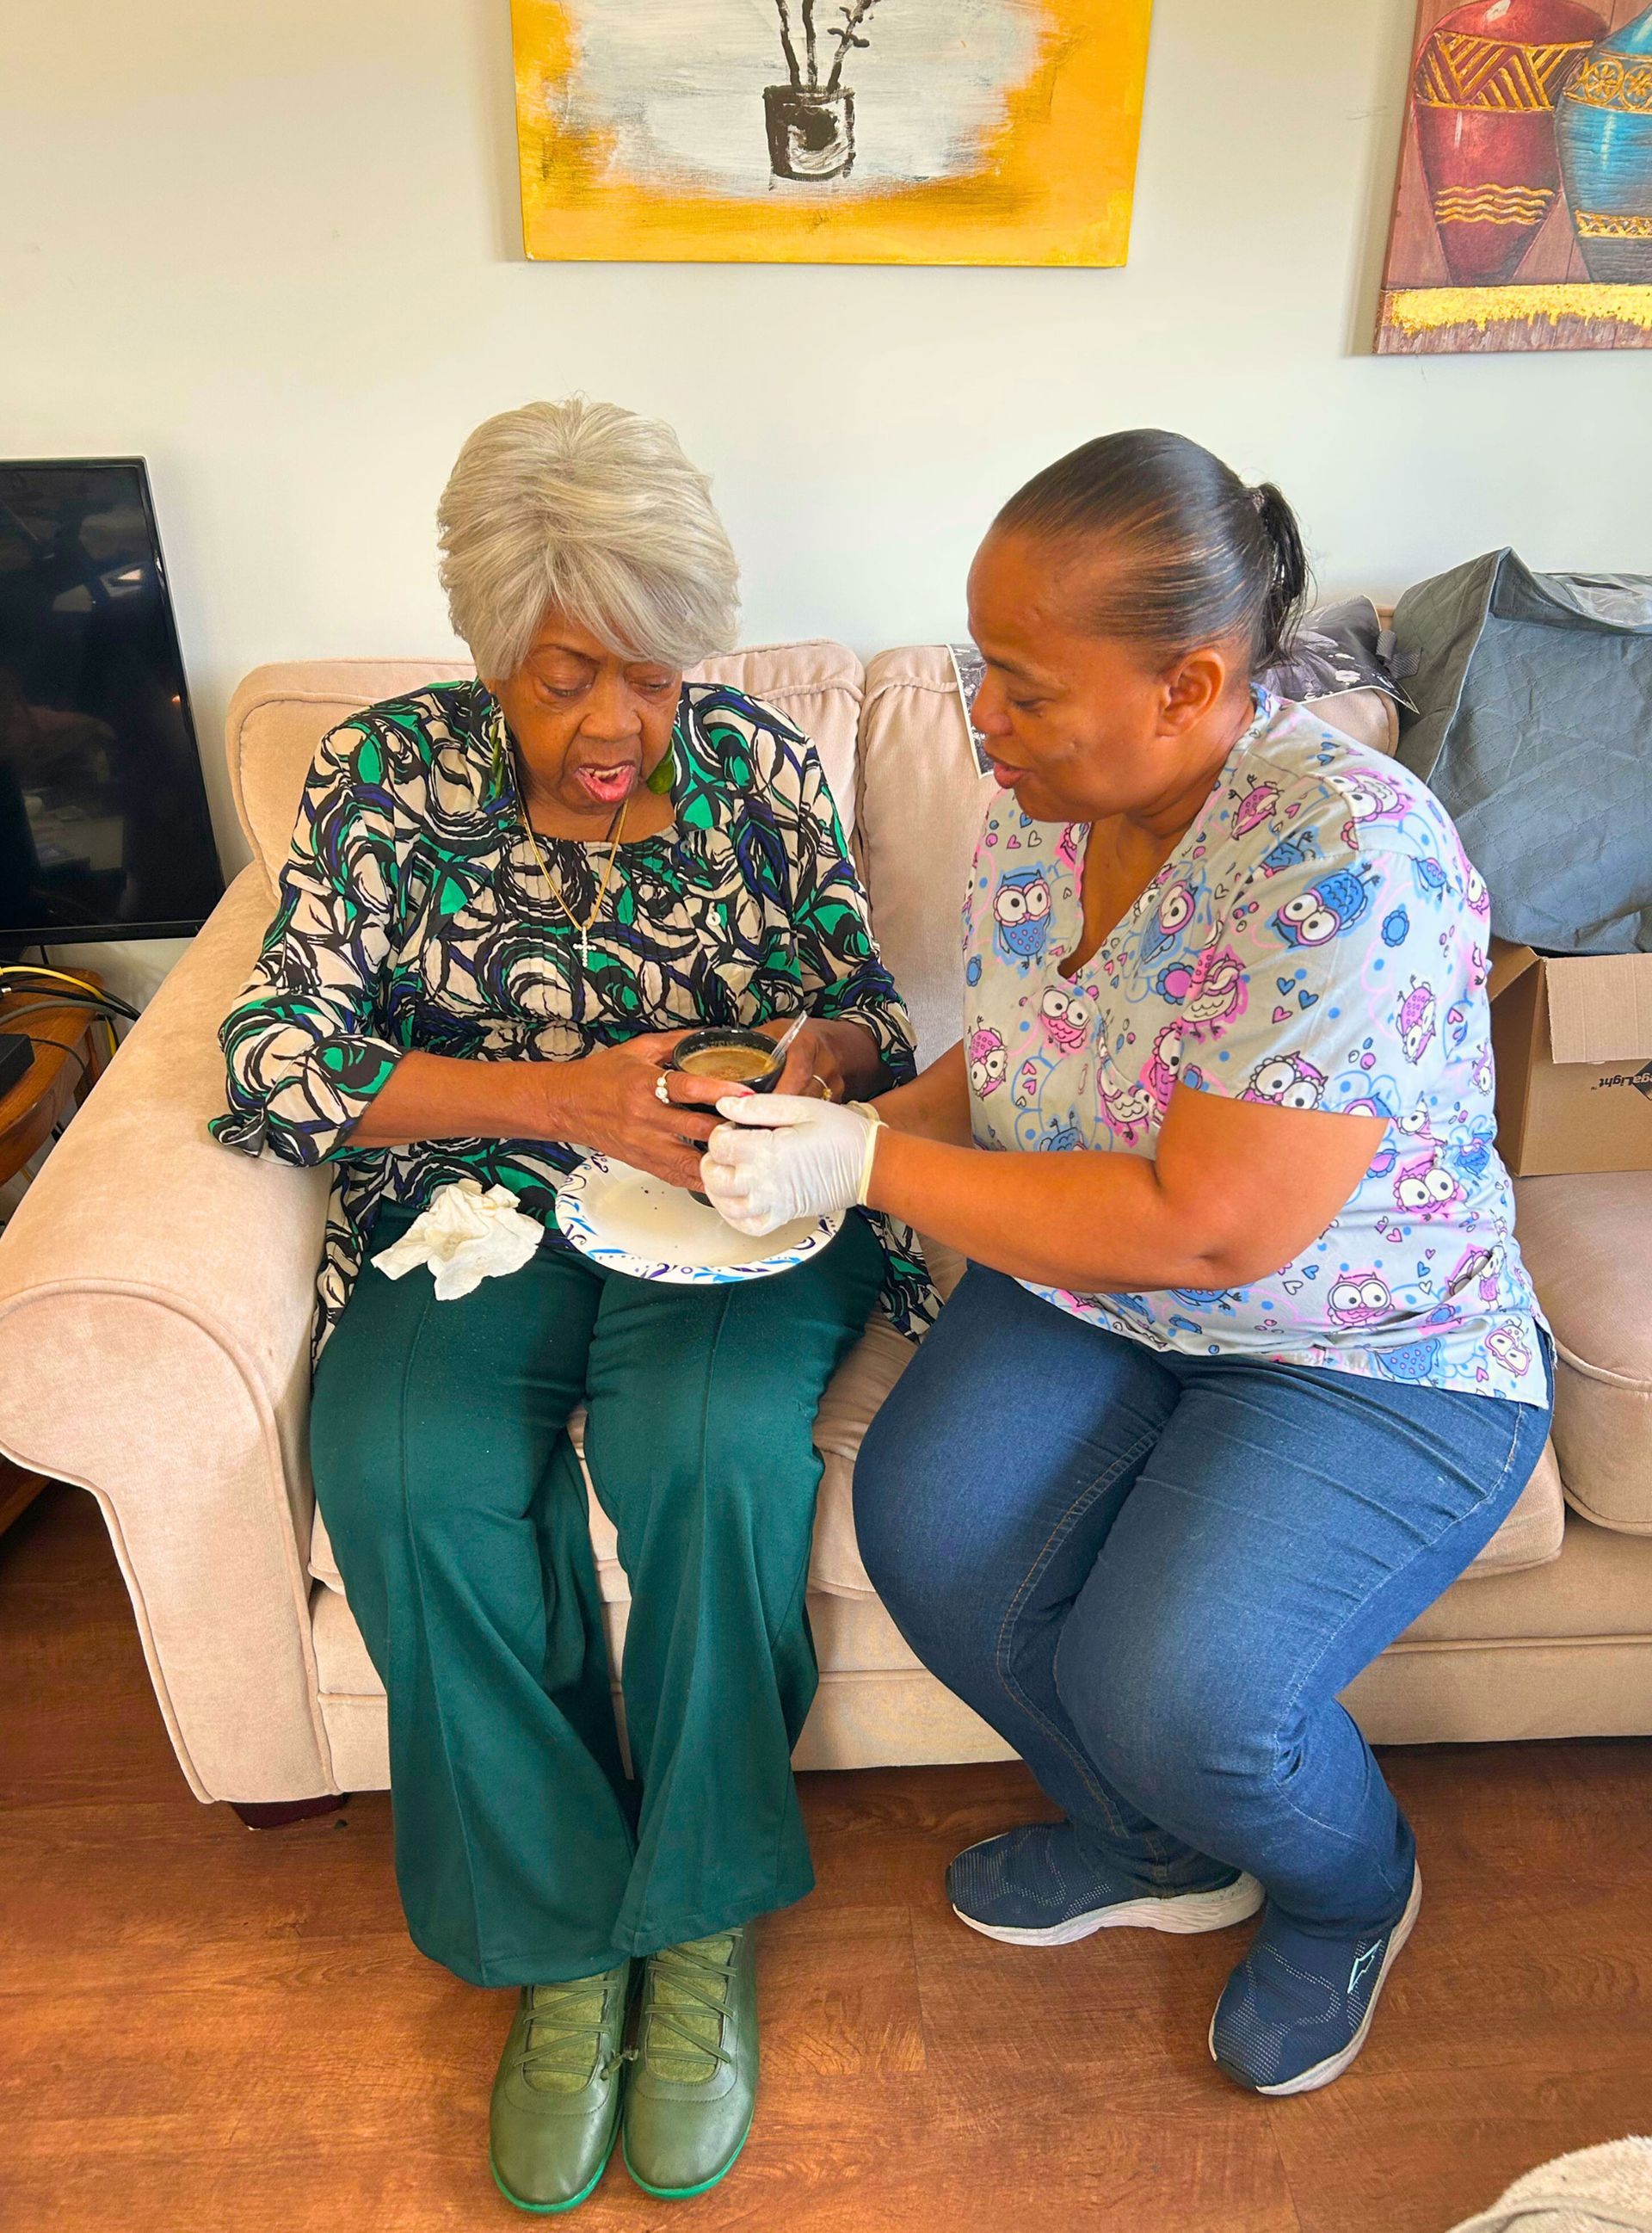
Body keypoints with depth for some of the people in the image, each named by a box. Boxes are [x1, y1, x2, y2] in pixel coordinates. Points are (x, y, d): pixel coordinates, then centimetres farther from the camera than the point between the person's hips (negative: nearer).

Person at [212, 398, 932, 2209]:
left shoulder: (760, 764, 2)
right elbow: (275, 1058, -10)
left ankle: (703, 1917, -6)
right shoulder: (385, 774, -1)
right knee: (405, 1478, -29)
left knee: (710, 1445, -31)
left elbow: (875, 1015, 7)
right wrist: (561, 1096, -23)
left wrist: (831, 1053, -19)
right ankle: (558, 1938, -6)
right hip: (478, 1210, 1)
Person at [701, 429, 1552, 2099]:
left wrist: (869, 1166, -24)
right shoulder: (1037, 811, -3)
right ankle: (1159, 1851, 15)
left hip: (1367, 1357, -6)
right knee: (926, 1528, -18)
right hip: (1088, 1300, 7)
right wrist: (857, 1123, -8)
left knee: (1169, 1694, -24)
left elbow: (1208, 1228, -30)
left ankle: (1351, 1890, 18)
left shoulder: (1346, 859, -27)